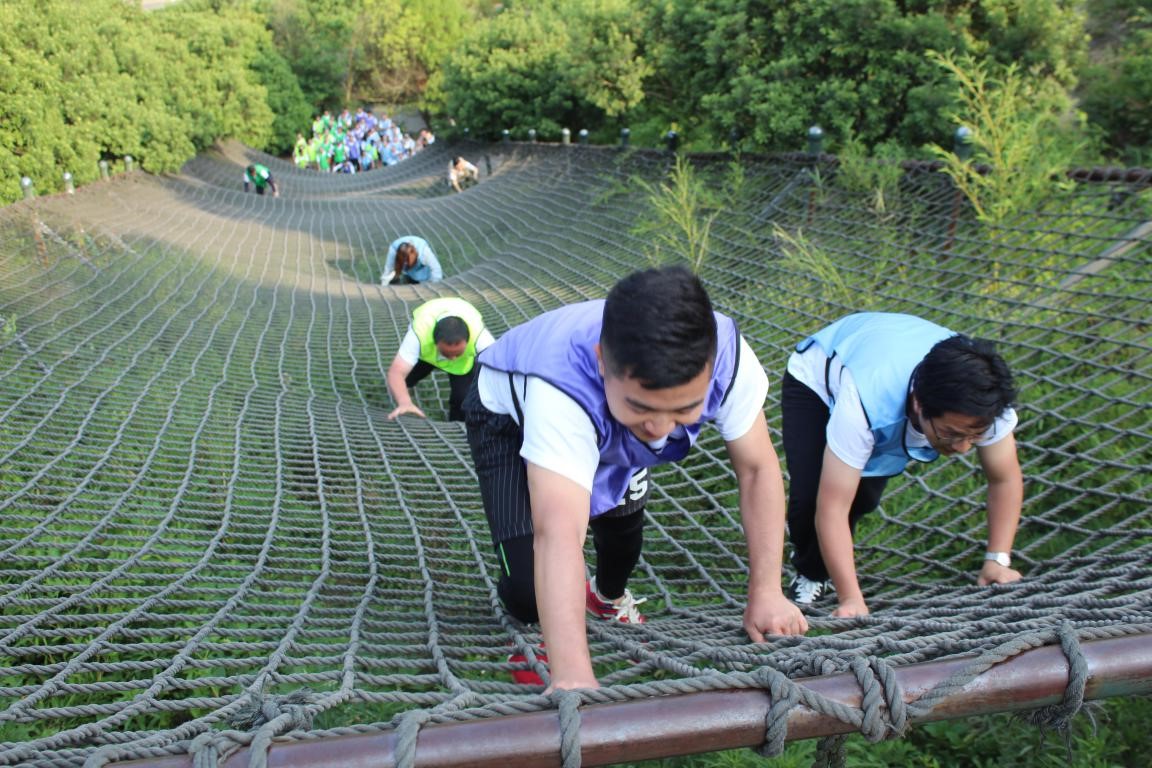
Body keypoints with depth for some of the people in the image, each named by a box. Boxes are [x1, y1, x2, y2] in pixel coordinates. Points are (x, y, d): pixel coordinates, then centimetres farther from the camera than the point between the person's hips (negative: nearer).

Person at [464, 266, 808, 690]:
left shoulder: (725, 355, -35)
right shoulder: (561, 387, -48)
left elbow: (758, 468, -24)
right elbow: (559, 533, -56)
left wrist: (766, 592, -26)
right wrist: (573, 674, -63)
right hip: (512, 417, -4)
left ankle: (609, 596, 51)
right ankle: (524, 624, 22)